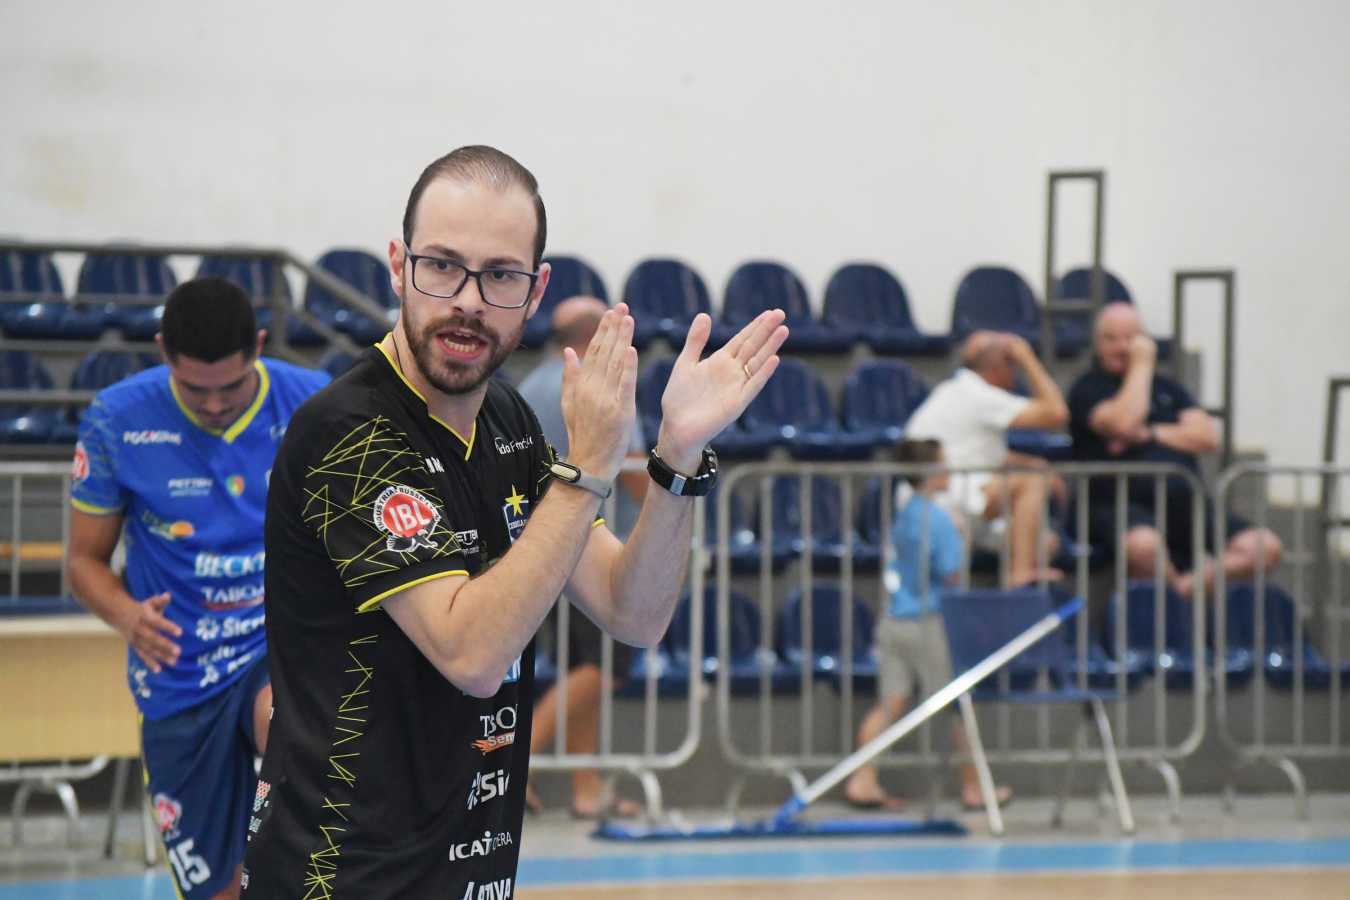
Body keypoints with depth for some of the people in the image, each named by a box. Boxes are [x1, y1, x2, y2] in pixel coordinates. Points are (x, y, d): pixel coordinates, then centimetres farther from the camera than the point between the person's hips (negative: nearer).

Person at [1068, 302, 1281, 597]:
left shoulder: (1167, 388, 22)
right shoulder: (1088, 389, 6)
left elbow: (1208, 438, 8)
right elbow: (1123, 424, -15)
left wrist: (1149, 434, -3)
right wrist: (1142, 366, -3)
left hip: (1184, 504, 5)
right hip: (1121, 505, -5)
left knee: (1265, 546, -17)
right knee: (1143, 545, -41)